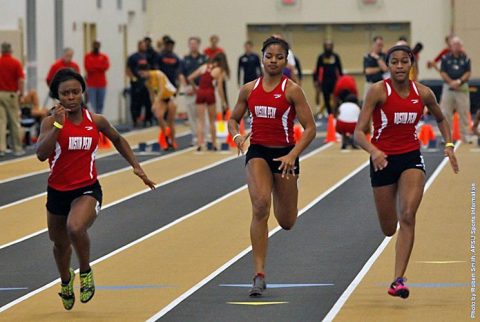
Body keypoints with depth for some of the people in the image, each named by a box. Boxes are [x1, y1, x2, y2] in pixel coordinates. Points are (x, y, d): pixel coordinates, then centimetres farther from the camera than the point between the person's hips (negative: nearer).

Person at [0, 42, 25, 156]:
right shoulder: (16, 63, -5)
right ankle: (17, 148, 13)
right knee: (15, 122, 7)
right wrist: (21, 94, -1)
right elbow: (21, 80, -11)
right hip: (11, 94, -1)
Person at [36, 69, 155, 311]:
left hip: (87, 190, -2)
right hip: (57, 191, 2)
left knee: (75, 228, -33)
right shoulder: (51, 122, -11)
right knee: (60, 243, 21)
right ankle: (66, 280, 55)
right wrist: (58, 125, -34)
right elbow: (41, 154, -27)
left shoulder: (96, 121, -5)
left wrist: (136, 166, 12)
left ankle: (85, 271, -4)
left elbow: (118, 140, 17)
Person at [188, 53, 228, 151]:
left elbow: (190, 78, 9)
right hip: (210, 93, -2)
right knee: (212, 121, 12)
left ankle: (200, 143, -9)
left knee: (200, 120, 3)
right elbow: (219, 88, -5)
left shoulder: (204, 67, 10)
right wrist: (223, 102, 1)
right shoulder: (220, 71, 0)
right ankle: (214, 144, 18)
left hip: (200, 93, 2)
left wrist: (195, 87, 23)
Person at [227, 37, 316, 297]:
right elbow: (233, 119, 16)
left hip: (284, 153, -1)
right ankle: (259, 275, -23)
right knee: (260, 206, -24)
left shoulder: (292, 90, -7)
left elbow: (310, 128, -8)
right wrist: (237, 135, -7)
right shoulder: (249, 89, 4)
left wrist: (292, 155, -20)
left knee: (287, 223, 10)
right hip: (257, 151, 1)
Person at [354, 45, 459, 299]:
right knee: (389, 229, 11)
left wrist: (449, 145, 1)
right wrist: (374, 151, -38)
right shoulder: (378, 91, -15)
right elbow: (359, 132, -20)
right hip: (383, 160, -1)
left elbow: (441, 119, 16)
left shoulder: (423, 93, -5)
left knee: (408, 216, -21)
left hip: (411, 158, 1)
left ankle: (399, 280, -21)